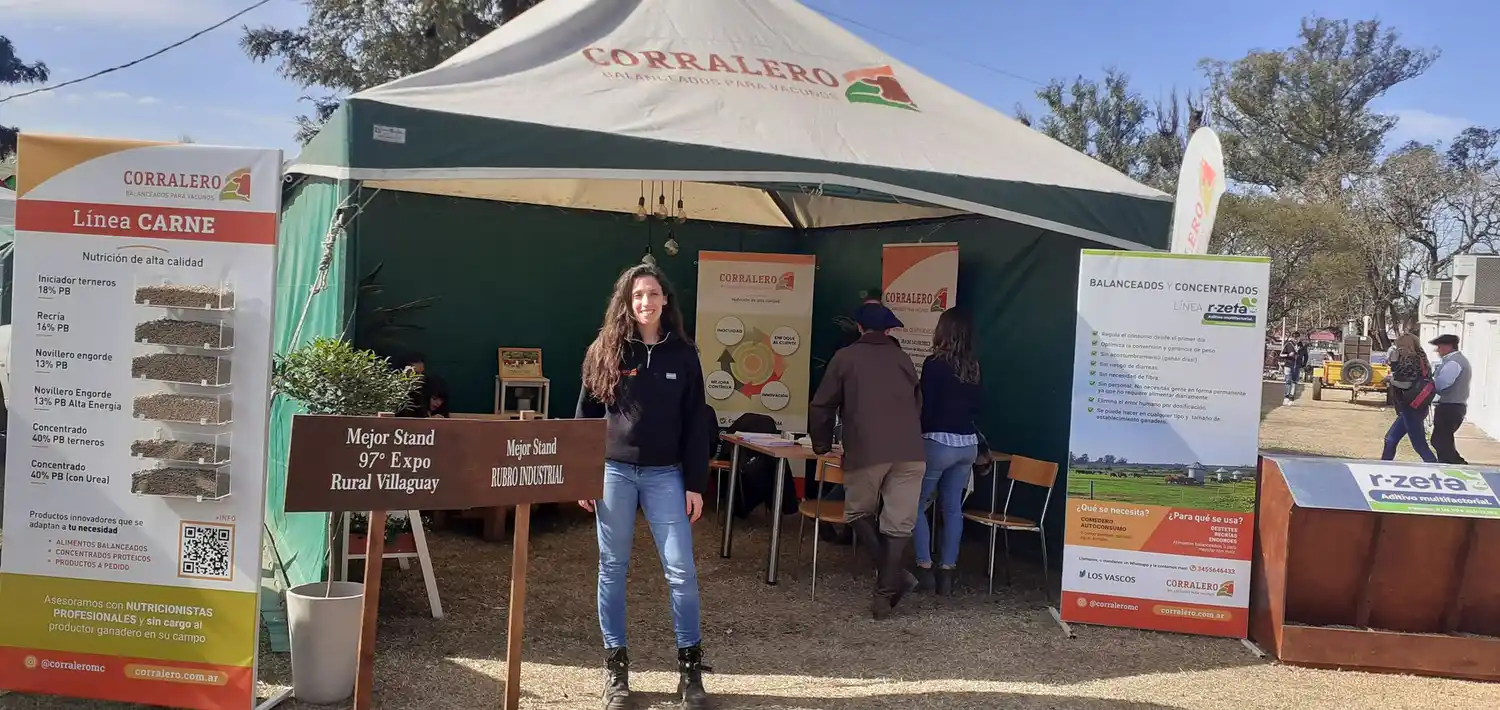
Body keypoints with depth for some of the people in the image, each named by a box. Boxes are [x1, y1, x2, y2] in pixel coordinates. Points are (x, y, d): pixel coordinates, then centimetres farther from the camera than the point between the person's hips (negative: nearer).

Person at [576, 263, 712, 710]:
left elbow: (696, 424, 4)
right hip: (613, 472, 0)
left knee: (681, 570, -2)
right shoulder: (605, 351, 2)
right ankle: (615, 665, 19)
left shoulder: (682, 354, 3)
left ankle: (690, 667, 12)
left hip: (665, 475, 0)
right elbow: (587, 415, 5)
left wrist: (695, 484, -1)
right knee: (613, 569, 7)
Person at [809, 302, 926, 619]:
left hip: (866, 451, -3)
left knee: (859, 513, 15)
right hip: (910, 451, 3)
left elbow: (821, 406, 9)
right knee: (898, 522, 7)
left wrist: (822, 445, 24)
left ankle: (892, 575, 1)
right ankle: (885, 592, 3)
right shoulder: (903, 359, 18)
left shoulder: (845, 357, 8)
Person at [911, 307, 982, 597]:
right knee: (953, 507, 11)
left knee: (916, 504, 8)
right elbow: (976, 404, 15)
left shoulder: (934, 363, -13)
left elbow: (926, 407, -12)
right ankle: (946, 572, 12)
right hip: (968, 444, 6)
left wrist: (918, 434, 3)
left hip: (939, 442, -6)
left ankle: (925, 568, 5)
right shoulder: (973, 366, 6)